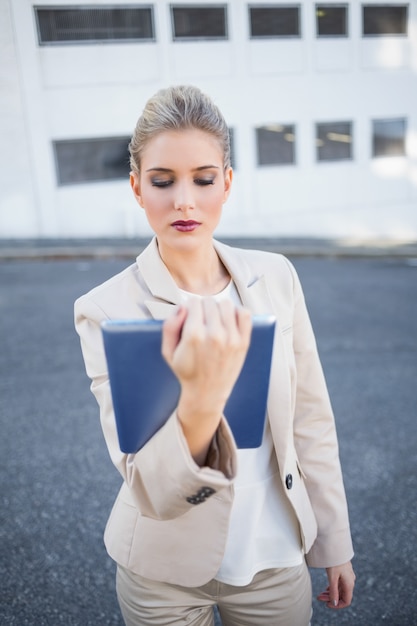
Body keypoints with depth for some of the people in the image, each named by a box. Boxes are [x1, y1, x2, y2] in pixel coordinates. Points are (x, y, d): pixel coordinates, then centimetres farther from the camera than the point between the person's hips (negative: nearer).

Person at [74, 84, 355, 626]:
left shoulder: (275, 277, -10)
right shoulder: (107, 311, -19)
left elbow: (312, 422, -1)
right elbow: (152, 490, -24)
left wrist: (334, 544, 6)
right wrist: (200, 399, -44)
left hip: (276, 557, 2)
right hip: (166, 575, -1)